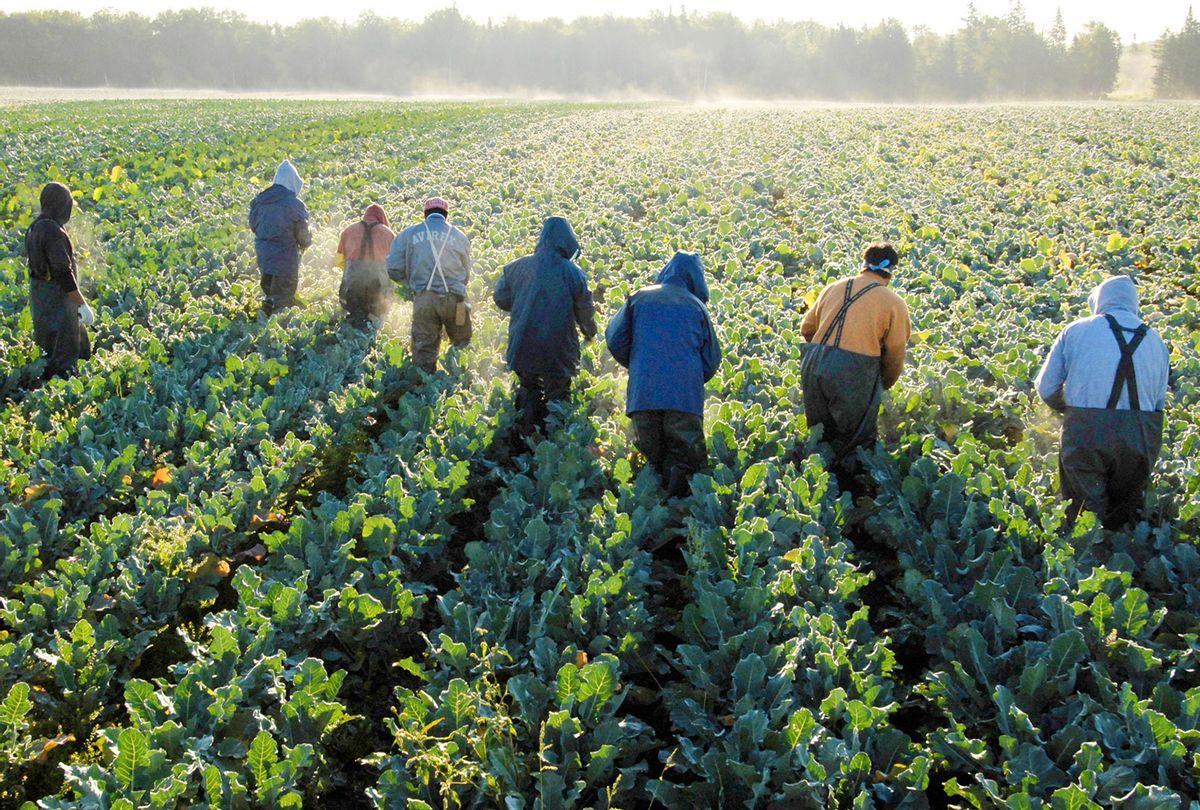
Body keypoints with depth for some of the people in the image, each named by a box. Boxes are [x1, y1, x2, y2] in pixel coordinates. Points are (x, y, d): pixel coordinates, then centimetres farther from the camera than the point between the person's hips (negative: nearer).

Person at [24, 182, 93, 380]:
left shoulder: (35, 228, 9)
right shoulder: (53, 232, -22)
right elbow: (64, 273, -25)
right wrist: (83, 305, -22)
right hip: (56, 302, -10)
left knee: (81, 348, 18)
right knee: (63, 356, -2)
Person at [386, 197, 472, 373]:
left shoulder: (409, 234, 9)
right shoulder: (460, 237, 10)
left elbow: (394, 269, 5)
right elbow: (466, 275, 10)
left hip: (423, 298, 1)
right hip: (454, 298, 0)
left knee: (423, 349, 6)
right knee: (461, 345, 14)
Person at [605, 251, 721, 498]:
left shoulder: (639, 298, 13)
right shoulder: (697, 306, 11)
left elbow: (615, 339, 7)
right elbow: (712, 359, 11)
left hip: (644, 391, 1)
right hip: (686, 392, -1)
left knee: (651, 453, 13)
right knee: (684, 452, 0)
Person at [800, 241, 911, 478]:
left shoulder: (833, 288, 15)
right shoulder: (894, 303, 2)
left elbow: (806, 329, 20)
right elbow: (894, 354, 3)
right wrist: (884, 385, 20)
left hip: (814, 365, 5)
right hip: (855, 373, -5)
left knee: (820, 433, 21)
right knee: (856, 438, 12)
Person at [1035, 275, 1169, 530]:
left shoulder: (1075, 331, 4)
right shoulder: (1156, 342, 11)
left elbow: (1046, 389, 5)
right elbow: (1159, 401, 8)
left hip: (1085, 436, -2)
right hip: (1141, 440, 2)